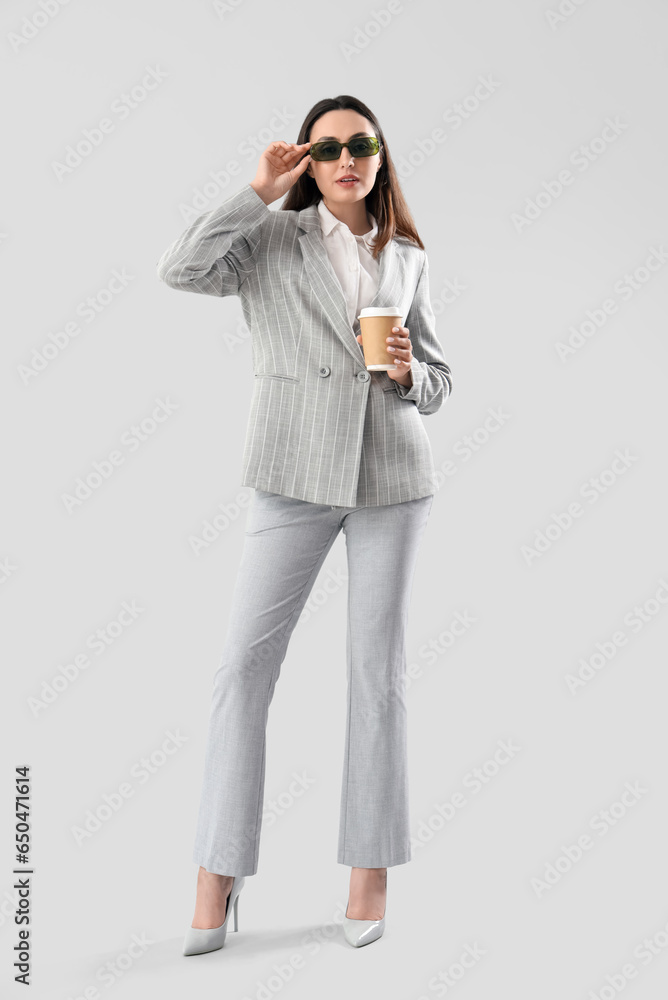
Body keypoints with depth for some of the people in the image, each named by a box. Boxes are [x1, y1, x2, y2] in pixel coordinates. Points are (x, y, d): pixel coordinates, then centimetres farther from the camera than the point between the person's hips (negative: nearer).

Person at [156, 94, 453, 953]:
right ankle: (218, 872, 9)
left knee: (378, 669, 5)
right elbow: (183, 269, -15)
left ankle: (370, 871, 18)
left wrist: (407, 370, -6)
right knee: (243, 663, -4)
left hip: (392, 477, 2)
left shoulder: (406, 259, 12)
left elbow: (438, 381, 16)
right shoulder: (275, 239, 4)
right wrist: (261, 190, -8)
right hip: (296, 476, -2)